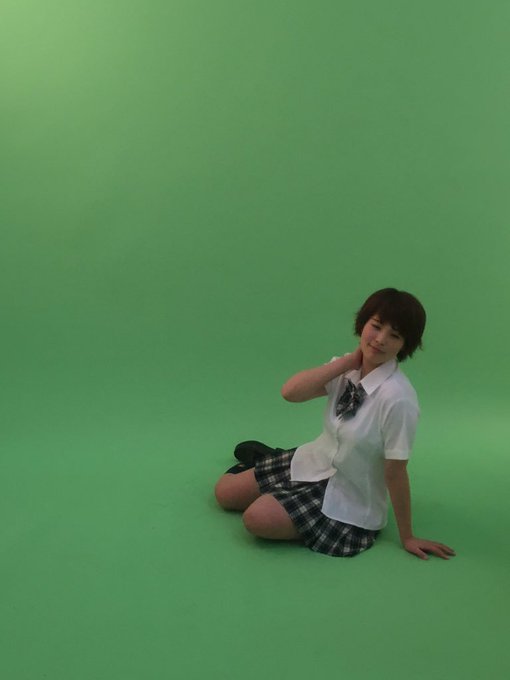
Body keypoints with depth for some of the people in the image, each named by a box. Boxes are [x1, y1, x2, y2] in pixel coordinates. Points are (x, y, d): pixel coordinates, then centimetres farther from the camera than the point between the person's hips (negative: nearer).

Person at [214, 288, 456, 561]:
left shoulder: (396, 397, -29)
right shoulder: (347, 369, -11)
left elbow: (395, 472, -20)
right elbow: (290, 392, -23)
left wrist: (407, 537, -10)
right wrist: (349, 360, -24)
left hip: (346, 501, -5)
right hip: (313, 462, 6)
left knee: (258, 518, -21)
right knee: (224, 492, 9)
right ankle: (264, 458, 38)